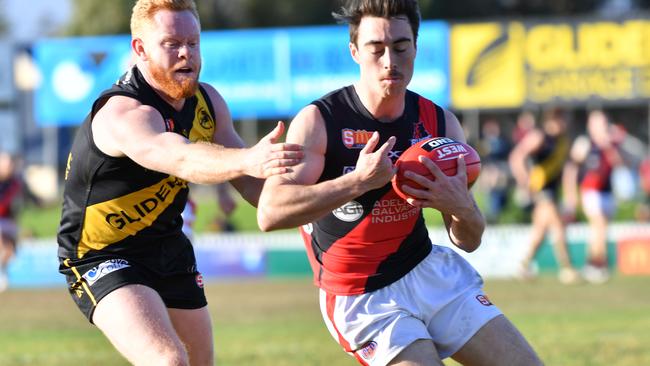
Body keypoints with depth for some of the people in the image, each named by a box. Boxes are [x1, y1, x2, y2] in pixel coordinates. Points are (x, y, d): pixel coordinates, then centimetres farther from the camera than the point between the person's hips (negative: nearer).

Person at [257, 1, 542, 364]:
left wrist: (461, 205, -21)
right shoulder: (319, 122, -15)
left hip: (430, 272, 5)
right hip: (363, 299, -5)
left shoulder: (440, 123, -2)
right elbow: (270, 214, -28)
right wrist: (358, 182, -38)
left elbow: (469, 240, 4)